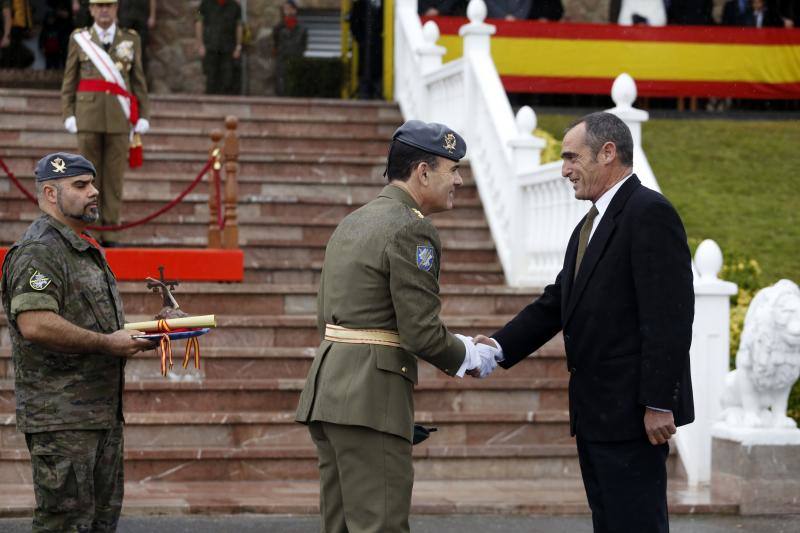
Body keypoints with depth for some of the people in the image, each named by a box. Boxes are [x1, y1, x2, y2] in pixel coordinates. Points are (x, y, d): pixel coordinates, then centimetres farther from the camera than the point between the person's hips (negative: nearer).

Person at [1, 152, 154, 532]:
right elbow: (35, 325, -27)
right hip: (61, 417, -10)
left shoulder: (87, 251, 20)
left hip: (104, 411, 10)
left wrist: (131, 336, 11)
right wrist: (107, 343, -20)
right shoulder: (37, 251, -14)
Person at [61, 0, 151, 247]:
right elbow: (69, 81, 7)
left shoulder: (131, 39, 9)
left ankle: (109, 233, 4)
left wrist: (143, 116, 2)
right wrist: (68, 114, -2)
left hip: (119, 118, 1)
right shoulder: (79, 39, 8)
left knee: (114, 177, 1)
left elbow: (138, 81, 9)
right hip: (89, 117, -1)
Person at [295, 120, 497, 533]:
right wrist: (469, 356, 3)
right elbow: (422, 332, -15)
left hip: (327, 388, 9)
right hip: (371, 397, -9)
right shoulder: (411, 229, -11)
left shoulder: (352, 222, 17)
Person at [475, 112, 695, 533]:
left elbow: (669, 316, -19)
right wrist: (499, 346, -1)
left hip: (632, 412, -10)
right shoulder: (590, 226, 19)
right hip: (594, 414, 10)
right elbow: (556, 303, 15)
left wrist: (659, 404, -22)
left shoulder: (650, 213, -13)